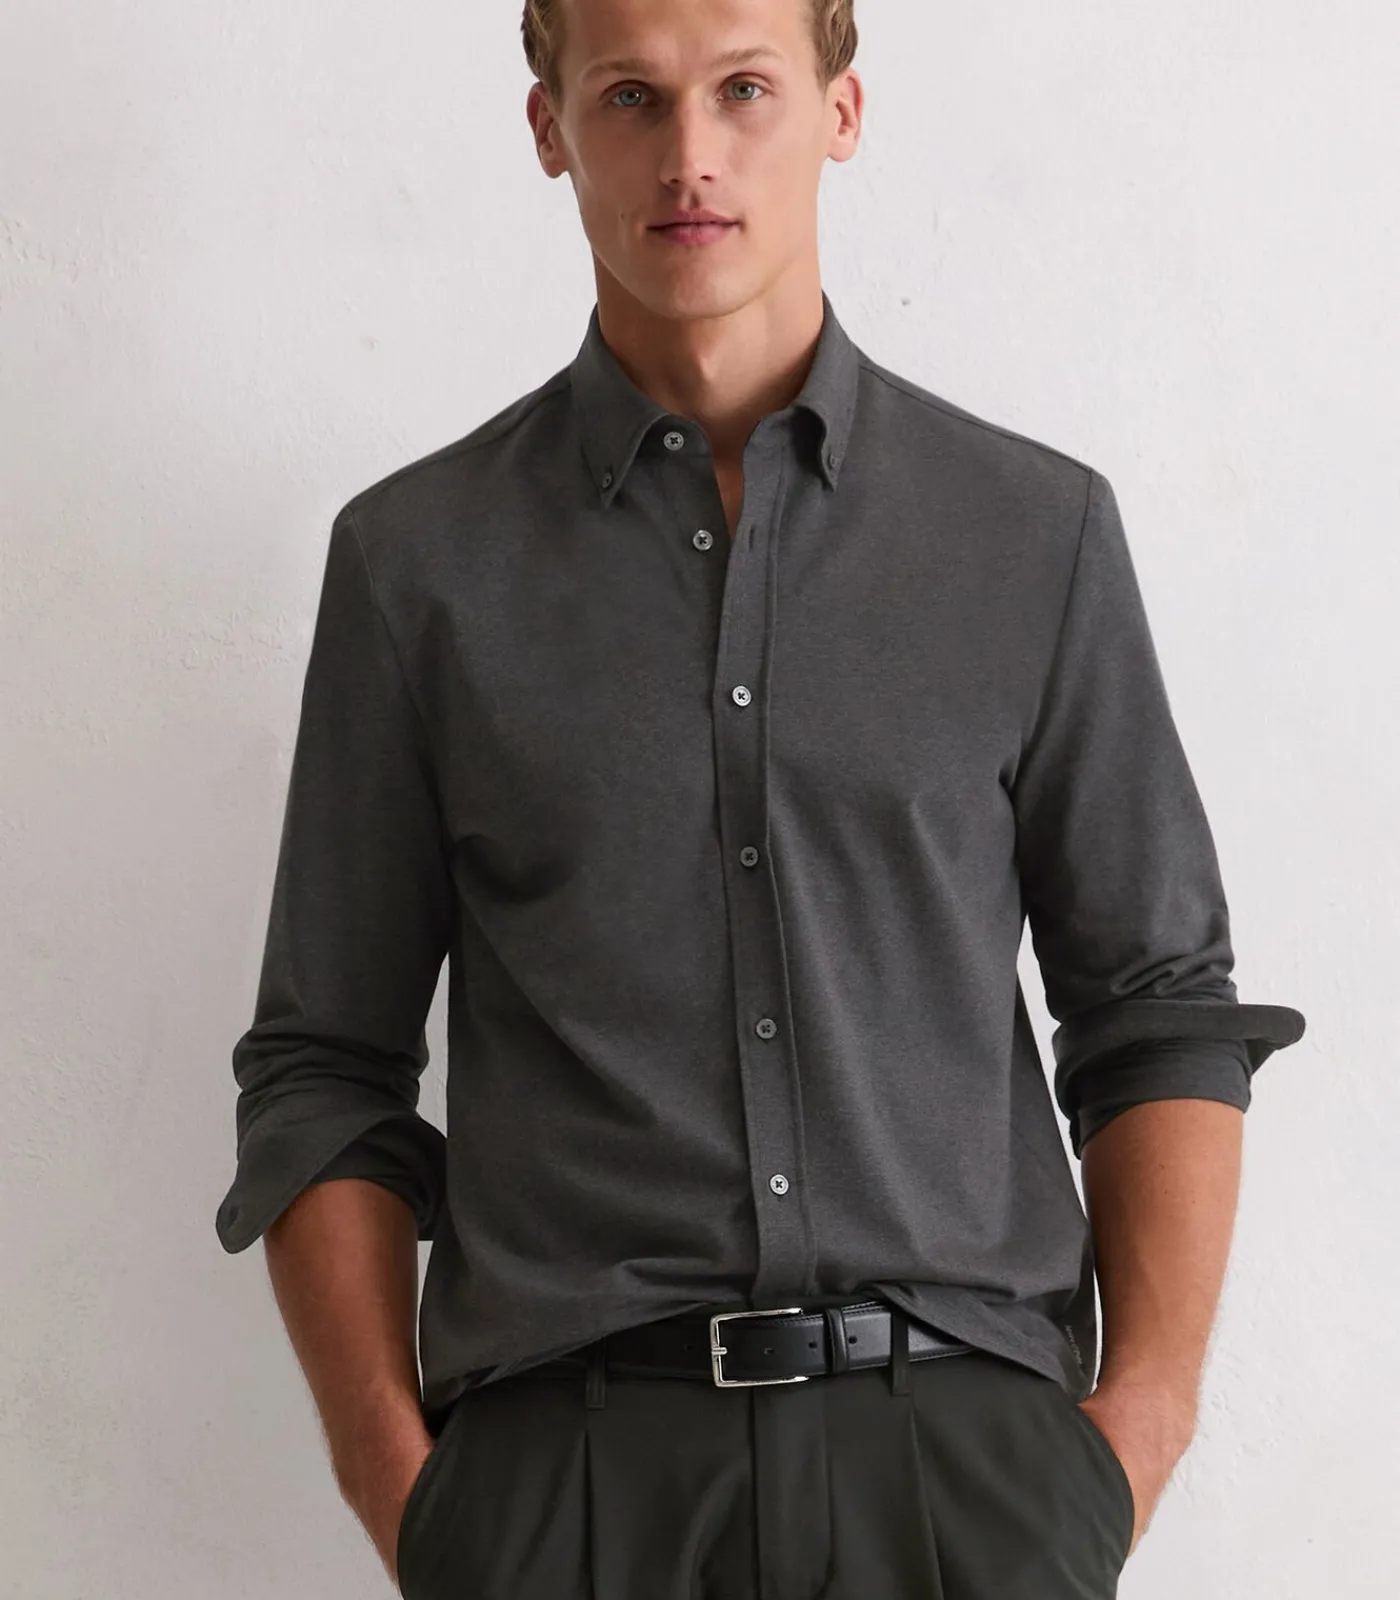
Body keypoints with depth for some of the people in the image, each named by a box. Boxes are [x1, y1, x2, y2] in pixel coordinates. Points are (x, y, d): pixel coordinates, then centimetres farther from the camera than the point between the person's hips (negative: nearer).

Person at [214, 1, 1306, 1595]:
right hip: (568, 1461, 0)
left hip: (965, 1454, 1)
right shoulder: (415, 558, 5)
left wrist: (1143, 1417, -2)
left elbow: (1161, 1012, 9)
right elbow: (322, 1075, 6)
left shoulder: (1038, 528, 7)